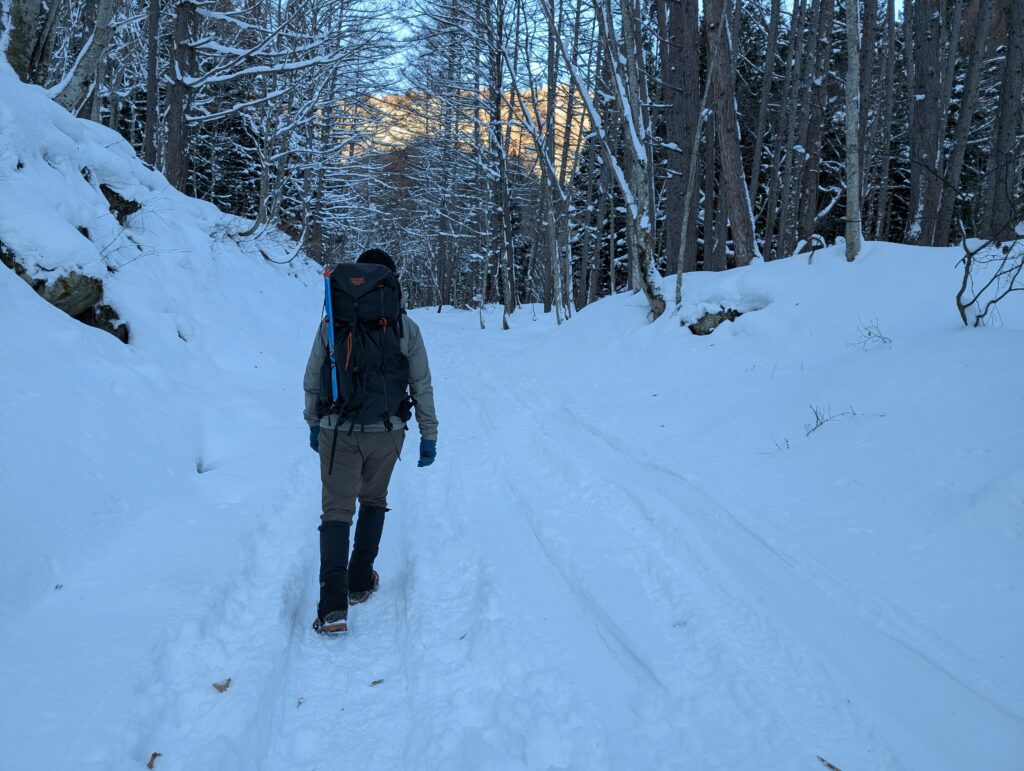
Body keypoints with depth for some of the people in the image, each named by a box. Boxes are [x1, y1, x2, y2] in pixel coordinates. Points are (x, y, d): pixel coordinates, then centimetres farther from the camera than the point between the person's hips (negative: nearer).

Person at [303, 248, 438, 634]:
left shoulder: (332, 322, -1)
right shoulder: (406, 327, -3)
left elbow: (311, 380, 5)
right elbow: (421, 385, 0)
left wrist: (313, 423, 20)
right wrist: (429, 435, 9)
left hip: (337, 432, -1)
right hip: (386, 432, 1)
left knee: (337, 511, 2)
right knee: (373, 502, 23)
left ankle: (333, 605, -11)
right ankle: (360, 581, 30)